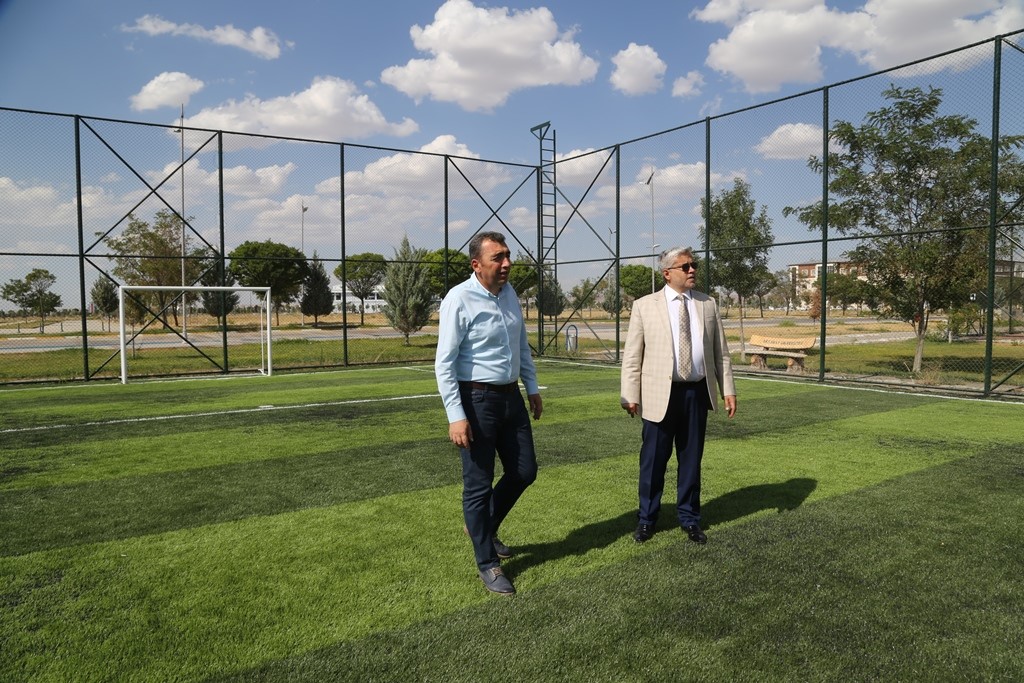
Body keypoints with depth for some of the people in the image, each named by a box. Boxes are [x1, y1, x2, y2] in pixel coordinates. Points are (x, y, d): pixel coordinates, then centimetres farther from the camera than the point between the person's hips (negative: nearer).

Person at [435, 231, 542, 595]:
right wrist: (456, 416, -20)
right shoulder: (459, 299, -15)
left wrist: (532, 387, 20)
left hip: (511, 397, 7)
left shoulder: (509, 293, 6)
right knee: (479, 484, 5)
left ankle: (485, 528, 39)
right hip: (477, 400, -7)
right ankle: (487, 564, 22)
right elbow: (444, 363, -16)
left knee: (524, 472, 14)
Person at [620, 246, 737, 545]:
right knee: (653, 458, 6)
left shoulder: (708, 304, 8)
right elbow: (632, 355, -2)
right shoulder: (644, 306, -1)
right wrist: (630, 395, -8)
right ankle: (647, 518, 24)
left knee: (691, 457, 12)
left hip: (697, 392, 3)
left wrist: (728, 389, 4)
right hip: (660, 393, -3)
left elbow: (720, 352, 10)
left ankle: (689, 517, 29)